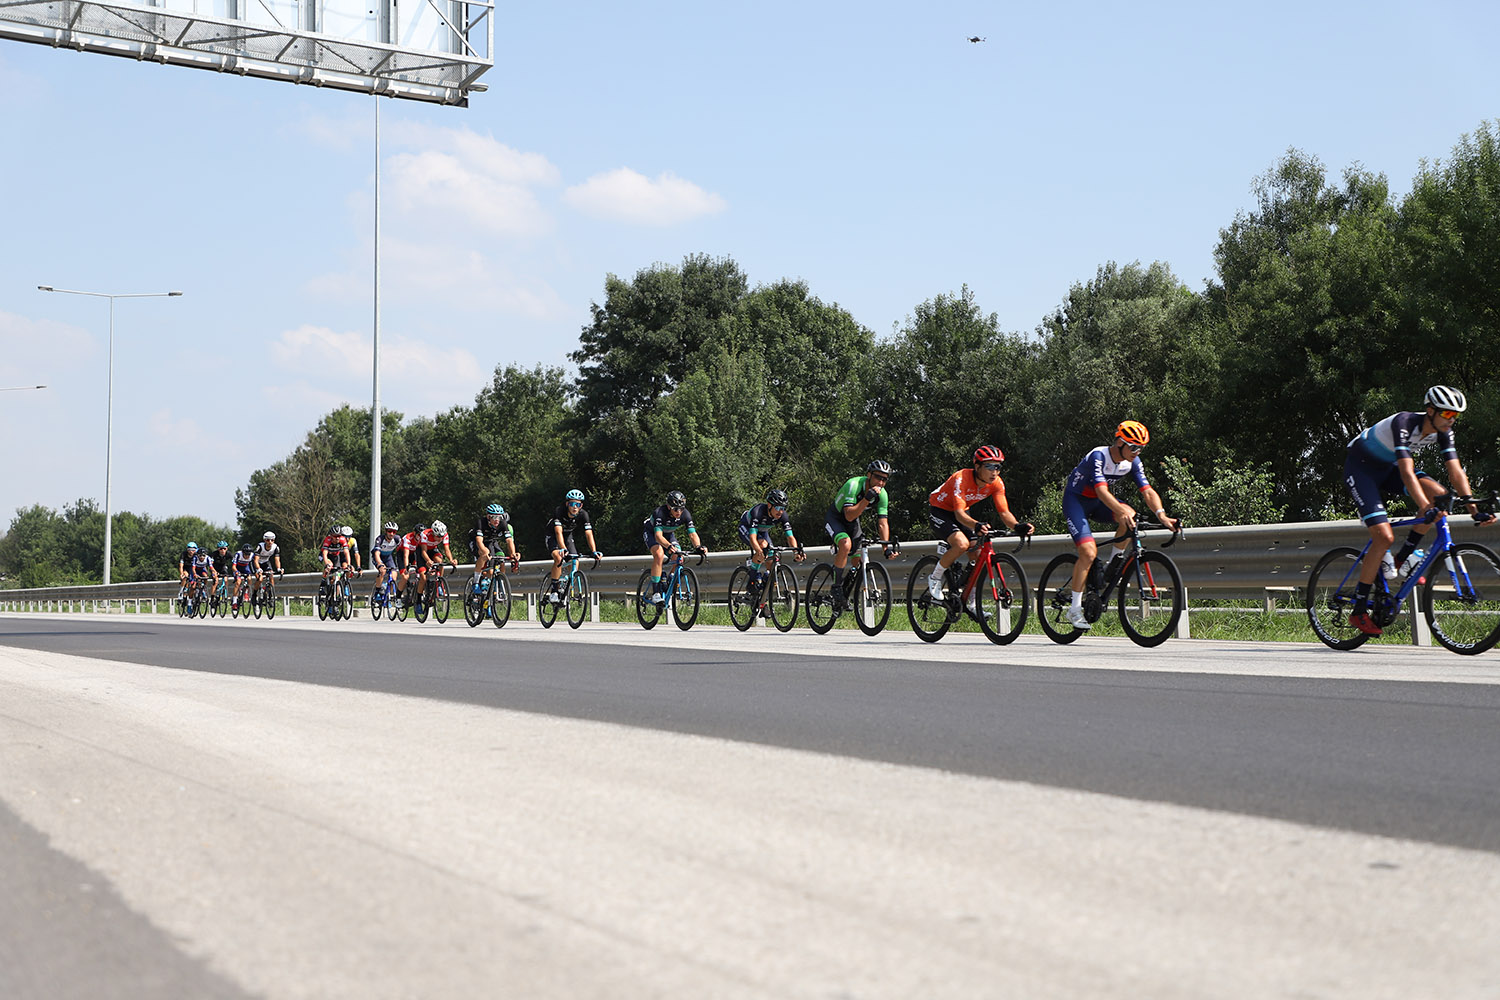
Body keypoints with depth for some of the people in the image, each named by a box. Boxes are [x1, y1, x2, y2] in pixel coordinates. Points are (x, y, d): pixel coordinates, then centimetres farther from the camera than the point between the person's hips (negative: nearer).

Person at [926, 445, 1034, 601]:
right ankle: (935, 577, -6)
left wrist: (1018, 526, -39)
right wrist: (976, 525, -61)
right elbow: (959, 513, -42)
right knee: (962, 544, -30)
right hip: (939, 510, -6)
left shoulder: (996, 483, -17)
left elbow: (1004, 512, -18)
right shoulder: (961, 479, -34)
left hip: (960, 512, 6)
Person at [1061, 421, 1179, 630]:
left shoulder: (1132, 462, -9)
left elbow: (1147, 491, -14)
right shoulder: (1098, 456, -28)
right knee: (1089, 552, -21)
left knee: (1130, 516, -26)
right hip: (1075, 500, -6)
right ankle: (1075, 609, -12)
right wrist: (1121, 512, -57)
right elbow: (1101, 490, -41)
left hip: (1096, 502, 6)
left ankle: (1115, 561, -4)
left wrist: (1161, 515, -32)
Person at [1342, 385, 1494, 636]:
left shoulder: (1442, 432, -10)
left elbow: (1456, 472, -9)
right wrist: (1426, 510, -48)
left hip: (1387, 467, 7)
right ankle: (1358, 611, -9)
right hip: (1360, 467, -7)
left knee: (1439, 494, -20)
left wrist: (1474, 508, -19)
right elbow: (1407, 473, -40)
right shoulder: (1404, 423, -31)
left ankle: (1403, 559, -3)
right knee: (1385, 537, -20)